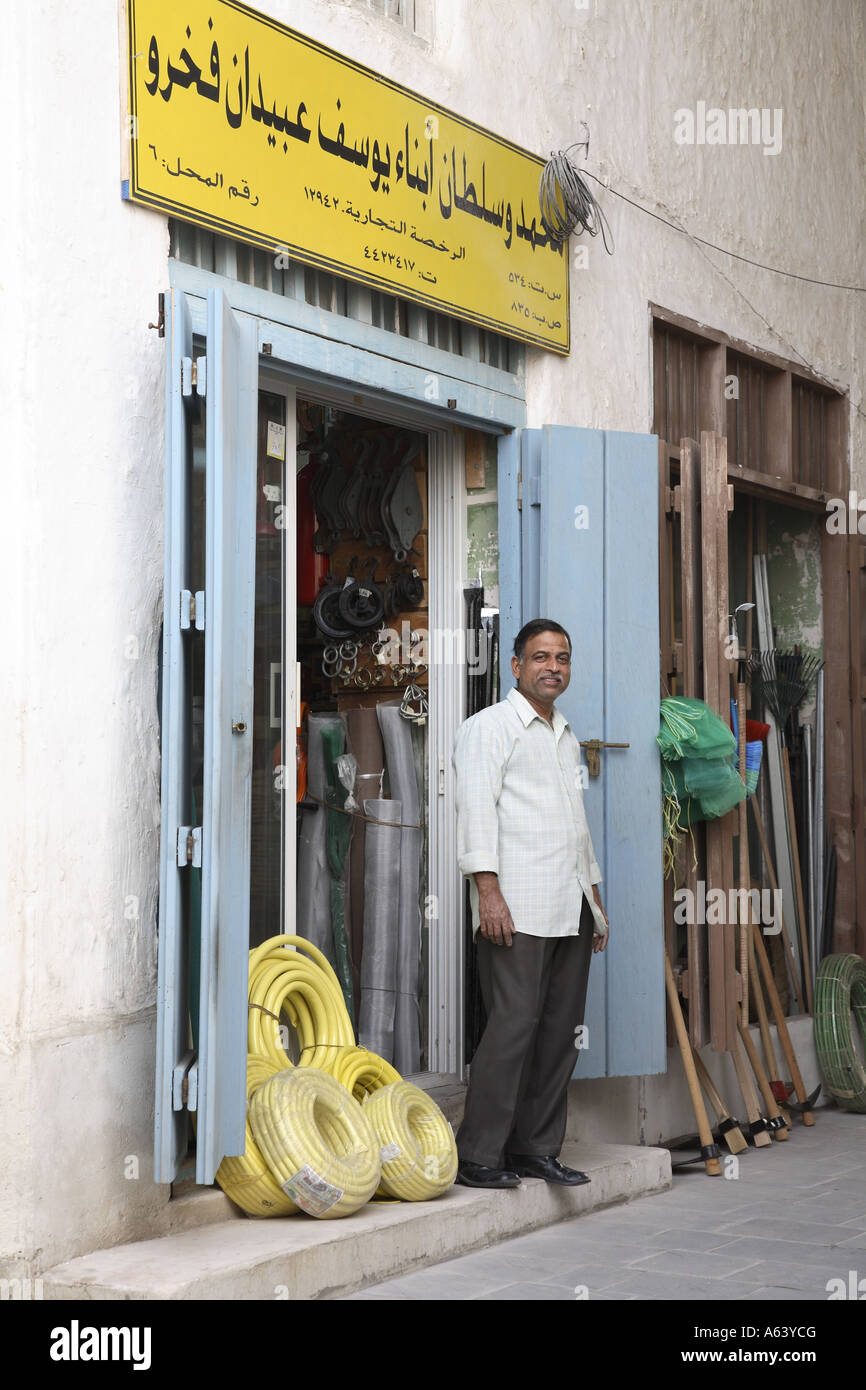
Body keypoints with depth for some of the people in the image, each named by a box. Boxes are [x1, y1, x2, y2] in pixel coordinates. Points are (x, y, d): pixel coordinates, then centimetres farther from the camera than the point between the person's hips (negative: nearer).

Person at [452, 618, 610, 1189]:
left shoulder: (568, 738, 24)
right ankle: (479, 1156, -9)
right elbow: (477, 809, -9)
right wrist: (489, 890, -18)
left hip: (571, 909, 8)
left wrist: (596, 900, 22)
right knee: (513, 1024, -13)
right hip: (518, 907, -8)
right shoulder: (490, 727, 1)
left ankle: (537, 1148, 12)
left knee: (561, 1029, 5)